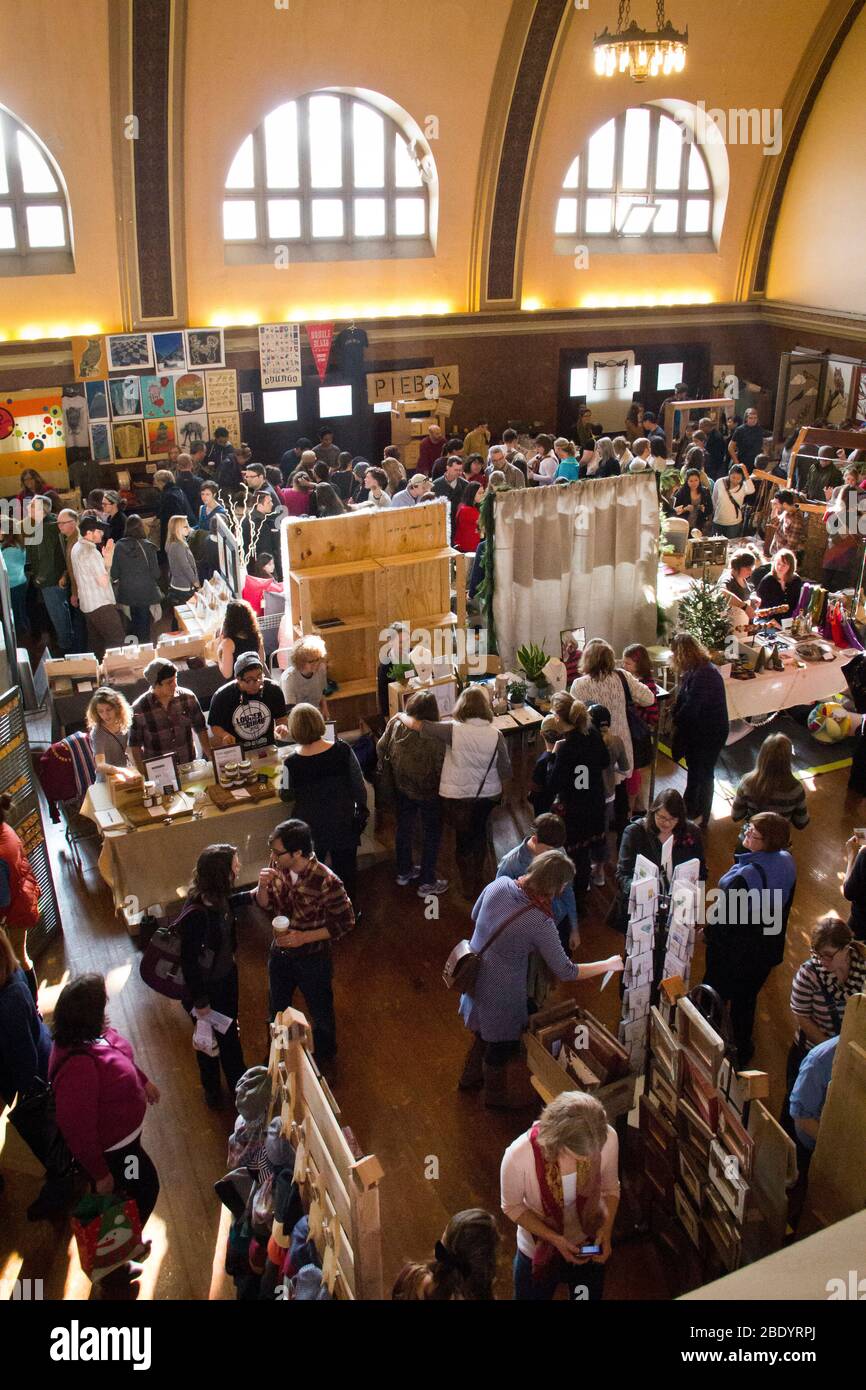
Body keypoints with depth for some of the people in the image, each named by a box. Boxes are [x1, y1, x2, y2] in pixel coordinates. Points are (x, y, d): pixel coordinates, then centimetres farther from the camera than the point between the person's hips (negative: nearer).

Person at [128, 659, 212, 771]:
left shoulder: (188, 697, -1)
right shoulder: (139, 708, -7)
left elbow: (200, 729, 10)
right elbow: (135, 744, 2)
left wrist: (211, 758, 7)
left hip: (189, 766, 2)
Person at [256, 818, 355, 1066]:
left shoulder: (326, 882, -33)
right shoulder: (277, 867, -17)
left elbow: (345, 922, -20)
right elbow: (266, 905, -2)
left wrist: (304, 937, -26)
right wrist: (262, 887, -24)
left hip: (312, 959, -5)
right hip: (279, 952, 5)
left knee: (320, 1013, 21)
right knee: (277, 1009, 28)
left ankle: (324, 1058, 50)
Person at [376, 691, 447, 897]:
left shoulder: (396, 723, -16)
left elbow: (381, 748, -3)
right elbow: (441, 766, -25)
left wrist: (383, 770, 16)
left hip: (402, 788, 5)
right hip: (428, 792, -5)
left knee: (404, 828, 24)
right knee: (431, 834, 15)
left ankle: (404, 871, 42)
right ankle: (427, 882, 25)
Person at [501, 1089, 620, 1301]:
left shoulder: (607, 1138, -30)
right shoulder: (519, 1156, -37)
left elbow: (610, 1187, -8)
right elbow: (512, 1207, -16)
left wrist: (607, 1228, -22)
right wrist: (555, 1239, -24)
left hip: (589, 1246, 2)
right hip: (539, 1250, -2)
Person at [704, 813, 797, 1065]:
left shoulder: (745, 876, -36)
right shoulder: (787, 862, -13)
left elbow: (724, 917, -23)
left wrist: (708, 931, -6)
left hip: (733, 951, -7)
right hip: (768, 949, 7)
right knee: (746, 999, 27)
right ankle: (742, 1051, 44)